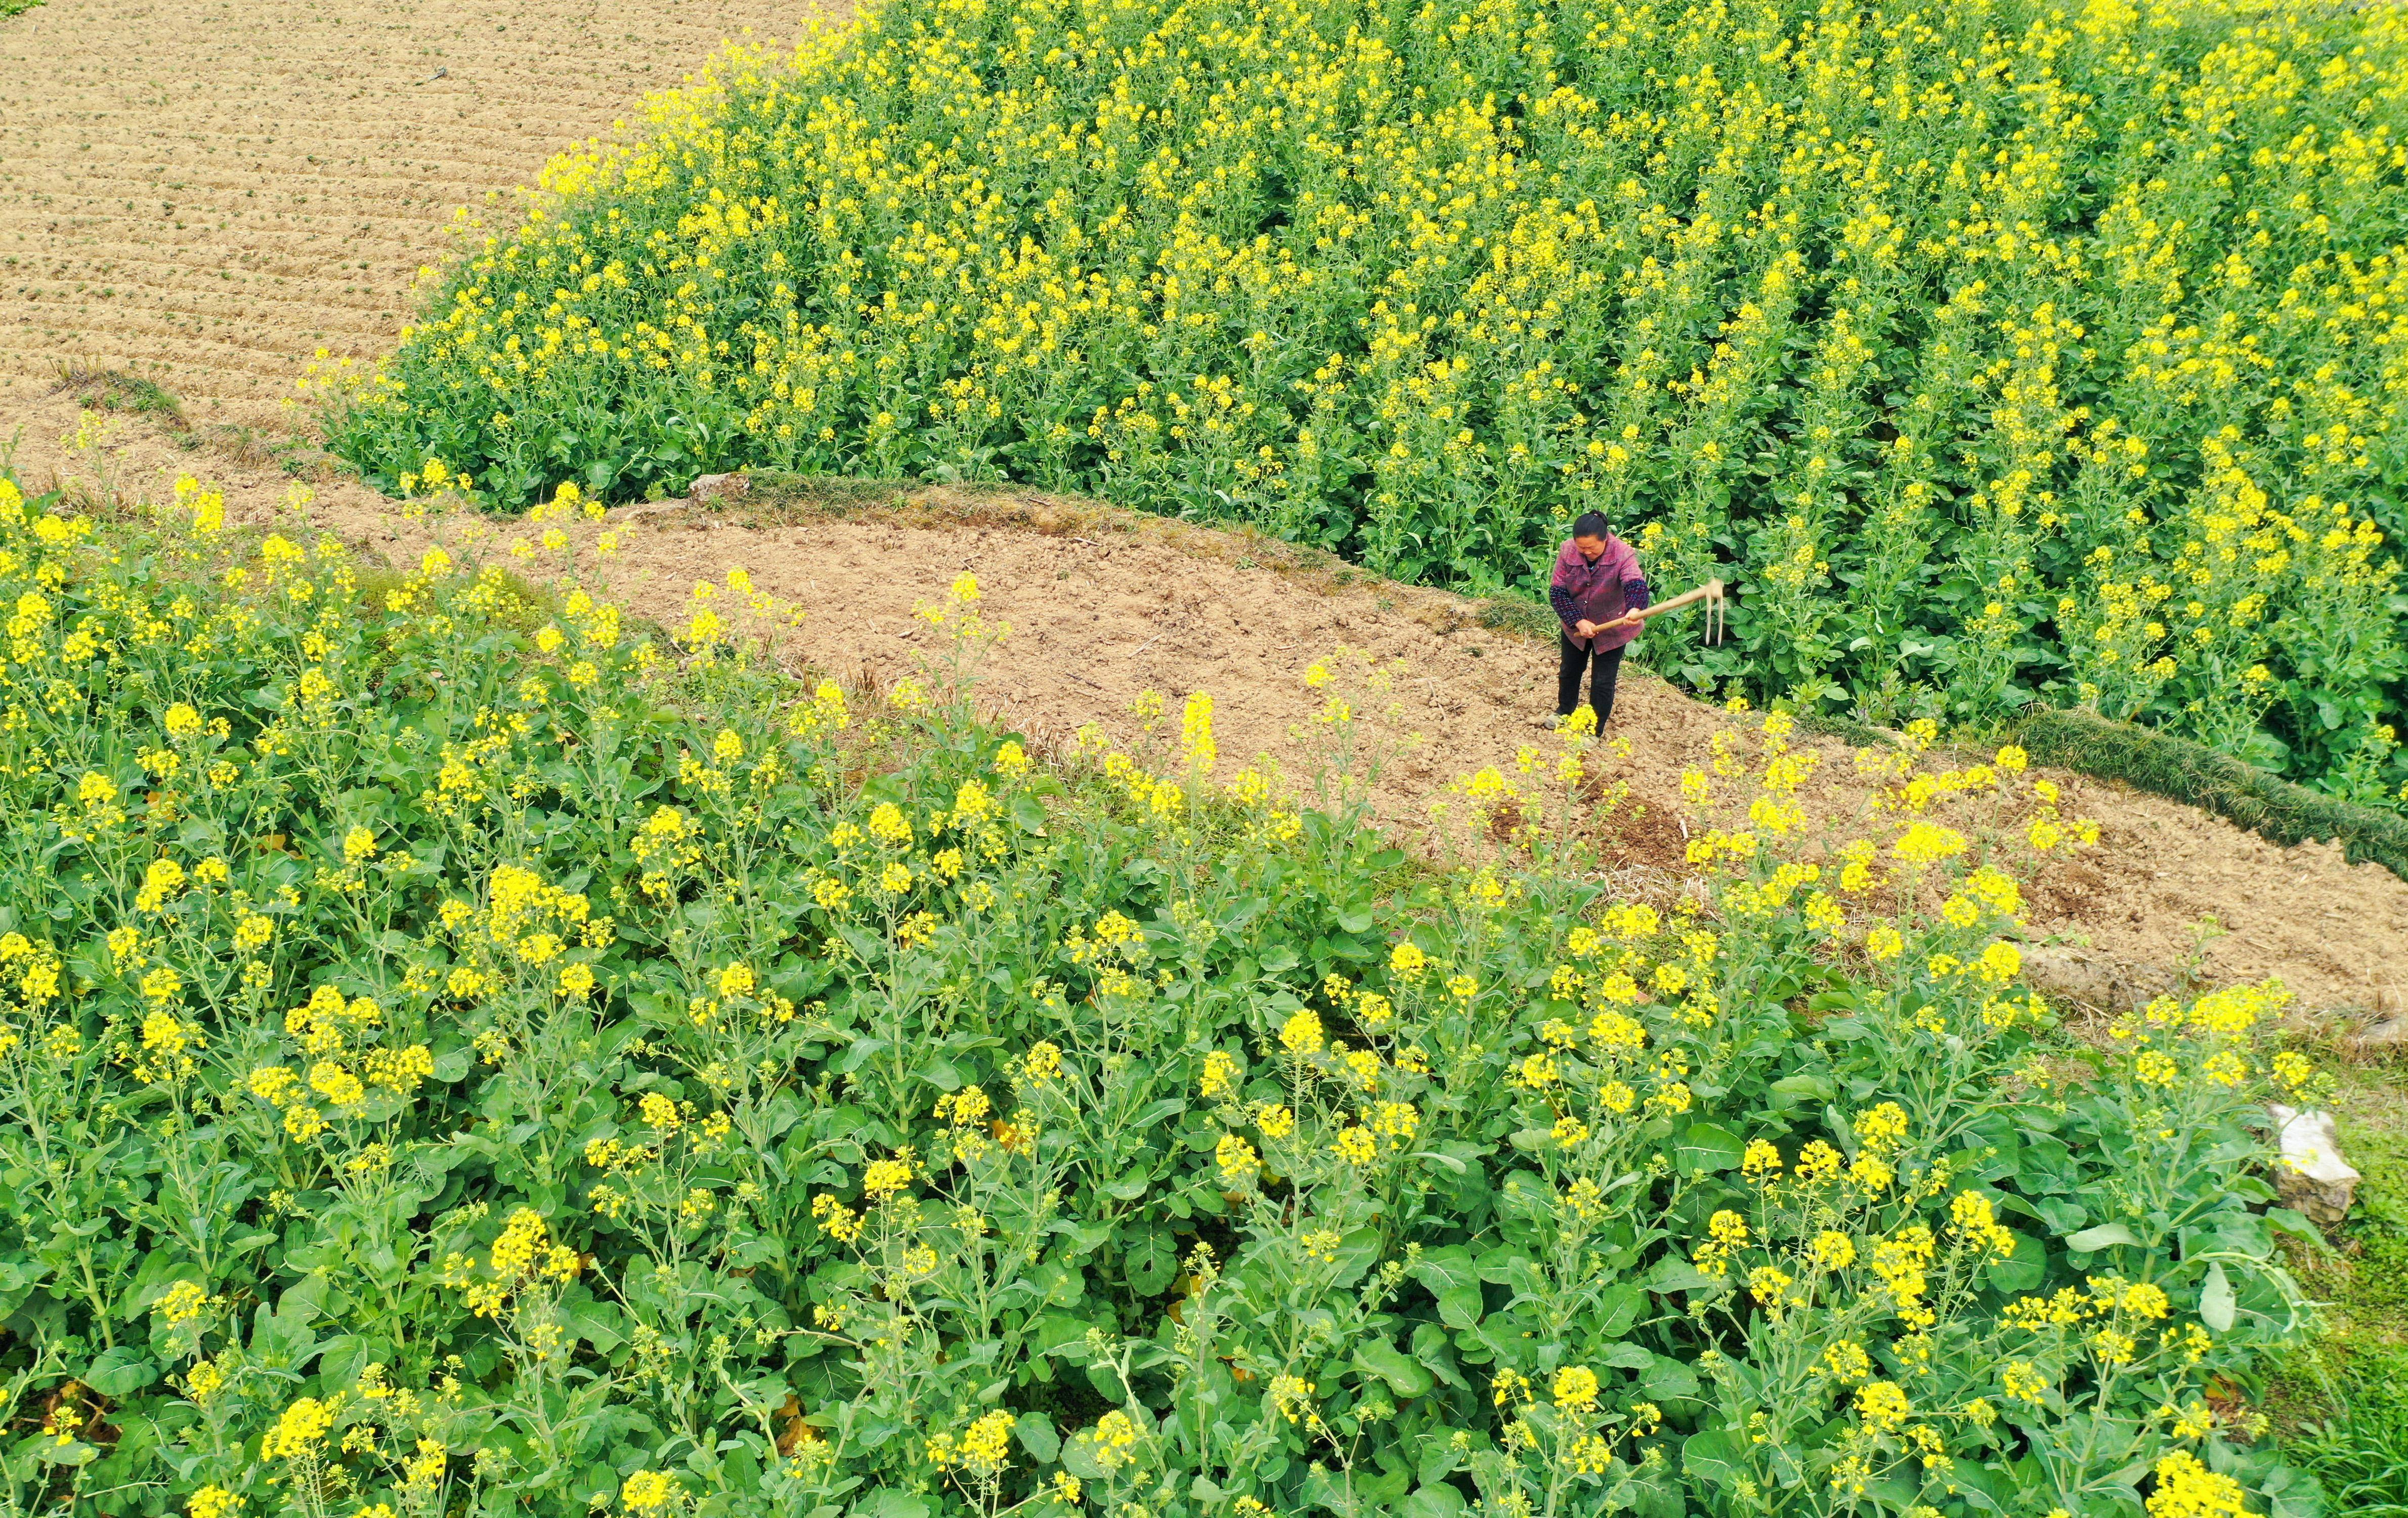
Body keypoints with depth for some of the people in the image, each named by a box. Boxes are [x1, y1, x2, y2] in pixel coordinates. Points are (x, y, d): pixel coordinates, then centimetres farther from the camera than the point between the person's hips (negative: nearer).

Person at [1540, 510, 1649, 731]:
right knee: (1569, 671, 24)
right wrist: (1578, 622, -27)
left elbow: (1636, 584, -47)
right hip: (1575, 626, 3)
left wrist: (1635, 609, -69)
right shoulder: (1567, 551, -20)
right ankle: (1564, 711, 51)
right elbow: (1557, 592, -17)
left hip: (1611, 628, -3)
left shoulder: (1623, 555, -29)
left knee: (1603, 683, 4)